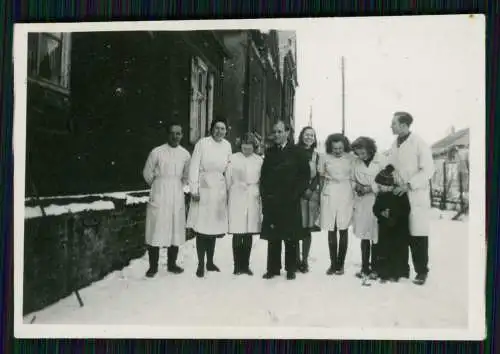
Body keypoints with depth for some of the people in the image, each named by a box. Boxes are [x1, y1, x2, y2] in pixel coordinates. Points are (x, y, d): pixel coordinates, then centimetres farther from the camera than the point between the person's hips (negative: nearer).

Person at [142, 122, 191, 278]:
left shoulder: (185, 154, 3)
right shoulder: (157, 152, -7)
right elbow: (147, 173, 3)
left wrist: (178, 187, 14)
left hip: (177, 197, 3)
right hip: (159, 196, -3)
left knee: (176, 230, 7)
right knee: (156, 230, -3)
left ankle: (172, 264, 19)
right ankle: (153, 266, 6)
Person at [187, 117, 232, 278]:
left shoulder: (227, 146, 6)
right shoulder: (202, 143, -6)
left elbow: (227, 168, 12)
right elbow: (194, 166, -6)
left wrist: (228, 190, 9)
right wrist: (194, 189, -10)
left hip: (220, 190, 4)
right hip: (204, 188, -4)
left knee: (214, 227, 11)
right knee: (201, 228, -3)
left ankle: (210, 262, 22)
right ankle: (200, 264, 5)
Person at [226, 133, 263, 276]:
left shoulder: (259, 160, 7)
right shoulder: (233, 159, 2)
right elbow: (228, 179, 5)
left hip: (253, 200, 2)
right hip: (237, 199, -2)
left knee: (249, 234, 5)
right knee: (237, 234, -4)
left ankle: (245, 265, 14)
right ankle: (237, 266, 3)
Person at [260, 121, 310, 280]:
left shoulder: (296, 152, 1)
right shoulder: (270, 152, 11)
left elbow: (305, 175, -2)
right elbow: (263, 175, 12)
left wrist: (295, 194, -9)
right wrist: (265, 194, 2)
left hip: (290, 201, -3)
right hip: (271, 201, 3)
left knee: (290, 237, 2)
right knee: (273, 237, 5)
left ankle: (291, 268, 12)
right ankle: (273, 268, 13)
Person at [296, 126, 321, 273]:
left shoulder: (316, 155, 12)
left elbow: (317, 177, 8)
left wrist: (311, 190, -7)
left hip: (311, 194, 2)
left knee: (307, 230, 2)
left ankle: (305, 261, 10)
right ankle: (297, 260, 6)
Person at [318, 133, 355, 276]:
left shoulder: (350, 158, -1)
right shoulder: (324, 158, 0)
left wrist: (355, 195, 3)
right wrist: (321, 194, 9)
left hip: (346, 194, -1)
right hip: (329, 194, 1)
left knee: (343, 230, 0)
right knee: (331, 231, 2)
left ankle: (340, 264, 8)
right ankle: (333, 263, 9)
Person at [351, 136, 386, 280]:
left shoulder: (380, 161, -7)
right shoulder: (356, 162, 6)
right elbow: (352, 180, 15)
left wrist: (370, 188, -15)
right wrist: (356, 186, -5)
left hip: (376, 202, -4)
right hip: (361, 203, 4)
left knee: (375, 236, 0)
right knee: (364, 236, 7)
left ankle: (374, 268, 11)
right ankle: (365, 267, 14)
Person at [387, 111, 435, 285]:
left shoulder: (419, 143, -8)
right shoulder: (394, 145, 11)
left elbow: (428, 170, -12)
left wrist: (409, 185, -18)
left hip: (417, 196, -5)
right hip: (399, 195, 5)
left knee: (418, 235, -3)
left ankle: (421, 271, 6)